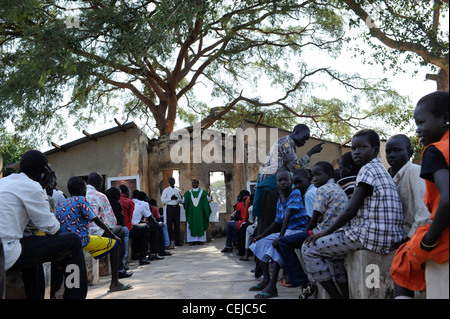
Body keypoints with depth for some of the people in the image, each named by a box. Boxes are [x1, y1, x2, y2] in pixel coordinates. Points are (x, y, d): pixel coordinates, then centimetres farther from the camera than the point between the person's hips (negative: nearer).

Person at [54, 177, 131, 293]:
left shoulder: (63, 204, 16)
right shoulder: (81, 200, -5)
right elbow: (96, 220, -10)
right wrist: (113, 236, -5)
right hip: (81, 241, -7)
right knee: (114, 244, 6)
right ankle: (115, 283, 1)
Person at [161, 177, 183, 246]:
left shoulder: (178, 190, 12)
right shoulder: (166, 190, 2)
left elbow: (181, 200, 14)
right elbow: (162, 200, -4)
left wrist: (177, 198, -8)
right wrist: (170, 198, -14)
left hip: (177, 207, 3)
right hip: (169, 207, -3)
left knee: (177, 224, 4)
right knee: (169, 225, -4)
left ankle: (177, 241, 9)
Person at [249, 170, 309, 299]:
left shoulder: (295, 194, -14)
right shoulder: (279, 200, 10)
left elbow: (288, 215, -25)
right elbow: (277, 223, 18)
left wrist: (280, 236, -33)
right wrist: (262, 235, 12)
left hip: (299, 231, -9)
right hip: (286, 231, 9)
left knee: (277, 245, -32)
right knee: (261, 243, 9)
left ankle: (272, 287, -34)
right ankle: (266, 280, 6)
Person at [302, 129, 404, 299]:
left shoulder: (368, 170, -10)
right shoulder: (380, 170, 21)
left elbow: (350, 211, -15)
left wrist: (327, 232, -3)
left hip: (373, 236, -10)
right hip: (388, 237, 11)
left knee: (309, 249, -4)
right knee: (334, 249, 31)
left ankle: (339, 297, -1)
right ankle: (347, 295, 21)